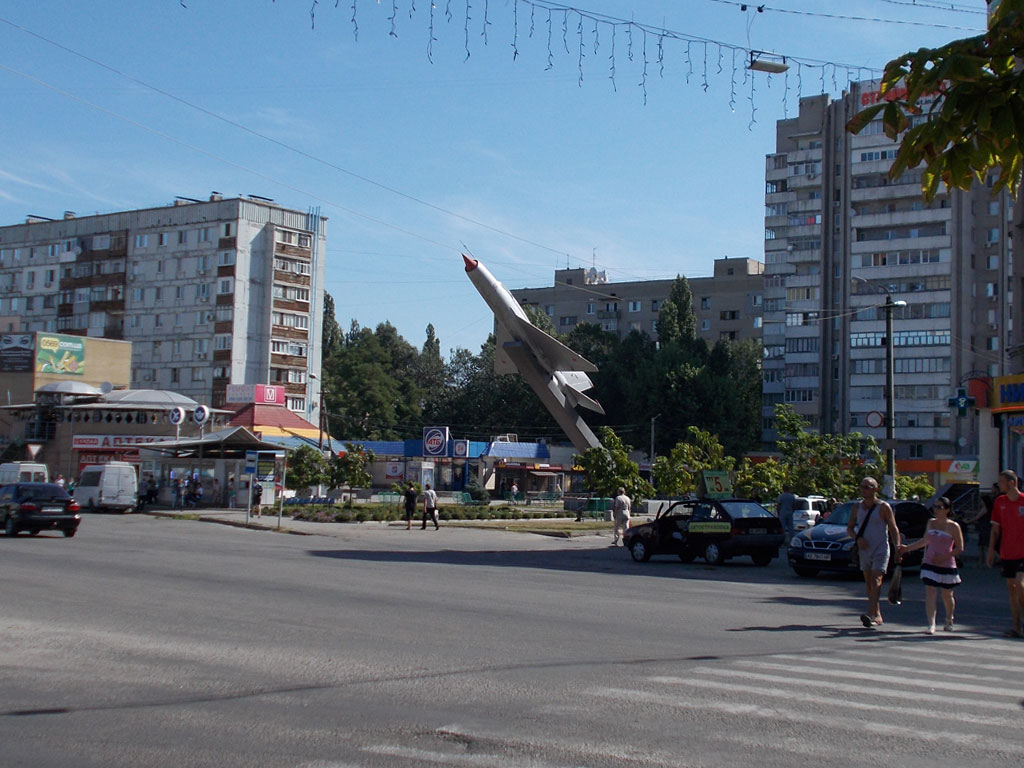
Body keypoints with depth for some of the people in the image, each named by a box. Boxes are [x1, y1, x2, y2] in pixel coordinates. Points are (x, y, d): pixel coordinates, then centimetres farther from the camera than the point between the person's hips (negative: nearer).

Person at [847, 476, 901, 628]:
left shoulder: (883, 507, -6)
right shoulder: (858, 506, 9)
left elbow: (894, 529, -6)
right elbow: (849, 528, 12)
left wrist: (898, 550, -15)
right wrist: (857, 538, -9)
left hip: (880, 551, -6)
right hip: (864, 551, 6)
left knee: (876, 582, -17)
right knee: (868, 583, 10)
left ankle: (871, 614, -30)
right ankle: (877, 615, 21)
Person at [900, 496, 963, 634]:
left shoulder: (953, 527, -6)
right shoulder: (931, 523, 9)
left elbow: (960, 548, -7)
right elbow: (925, 541, 21)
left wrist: (944, 557, -18)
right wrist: (907, 548, 19)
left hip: (947, 565, -3)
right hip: (930, 564, 3)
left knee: (947, 595, 11)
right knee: (930, 593, -9)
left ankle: (949, 621, 36)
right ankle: (931, 625, -12)